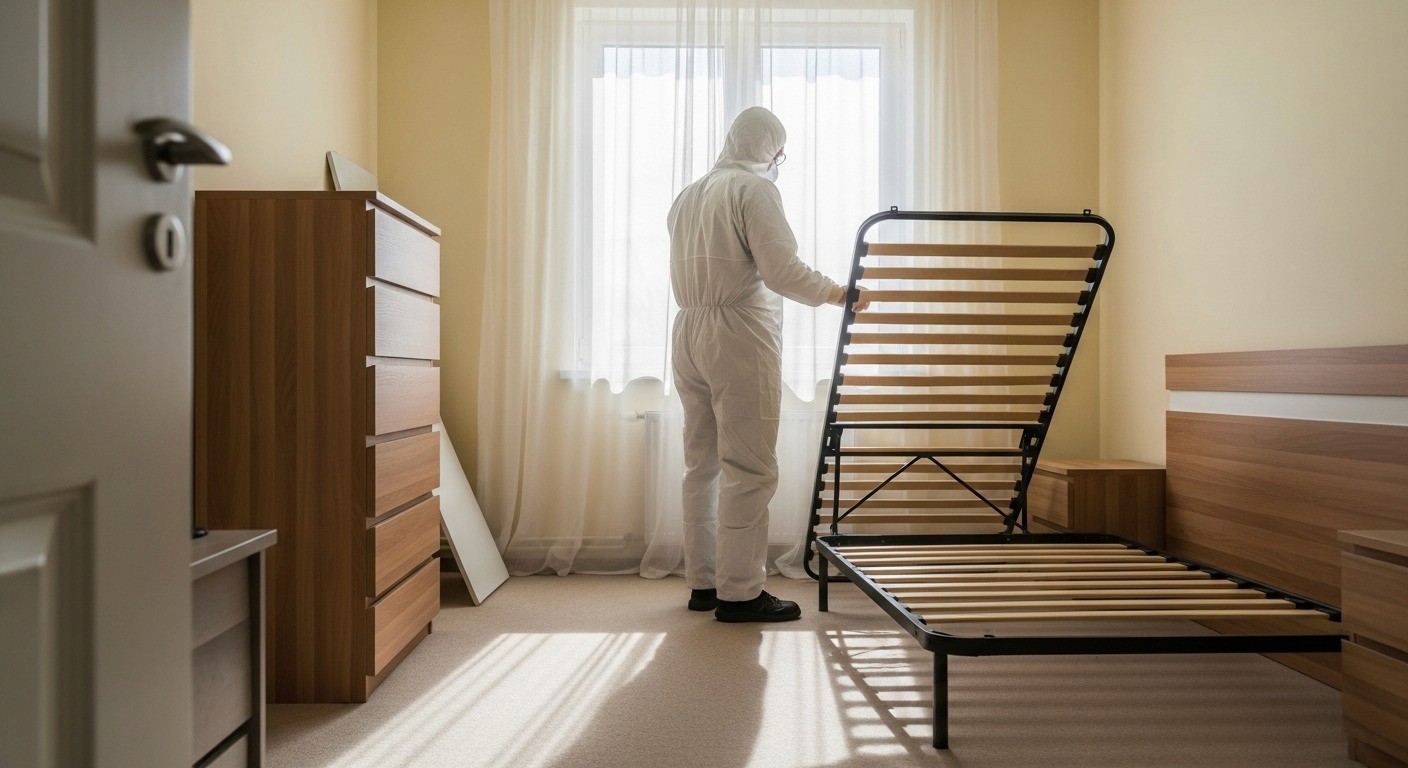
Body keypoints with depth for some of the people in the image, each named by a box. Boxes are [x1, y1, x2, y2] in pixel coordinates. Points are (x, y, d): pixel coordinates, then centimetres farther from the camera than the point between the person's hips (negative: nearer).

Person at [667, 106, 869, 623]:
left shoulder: (687, 196, 18)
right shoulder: (755, 188, -6)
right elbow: (782, 272, -14)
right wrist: (840, 294, -3)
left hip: (688, 333, 8)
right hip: (738, 335, -8)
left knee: (703, 464, 11)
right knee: (748, 469, -4)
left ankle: (703, 582, 18)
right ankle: (739, 593, 0)